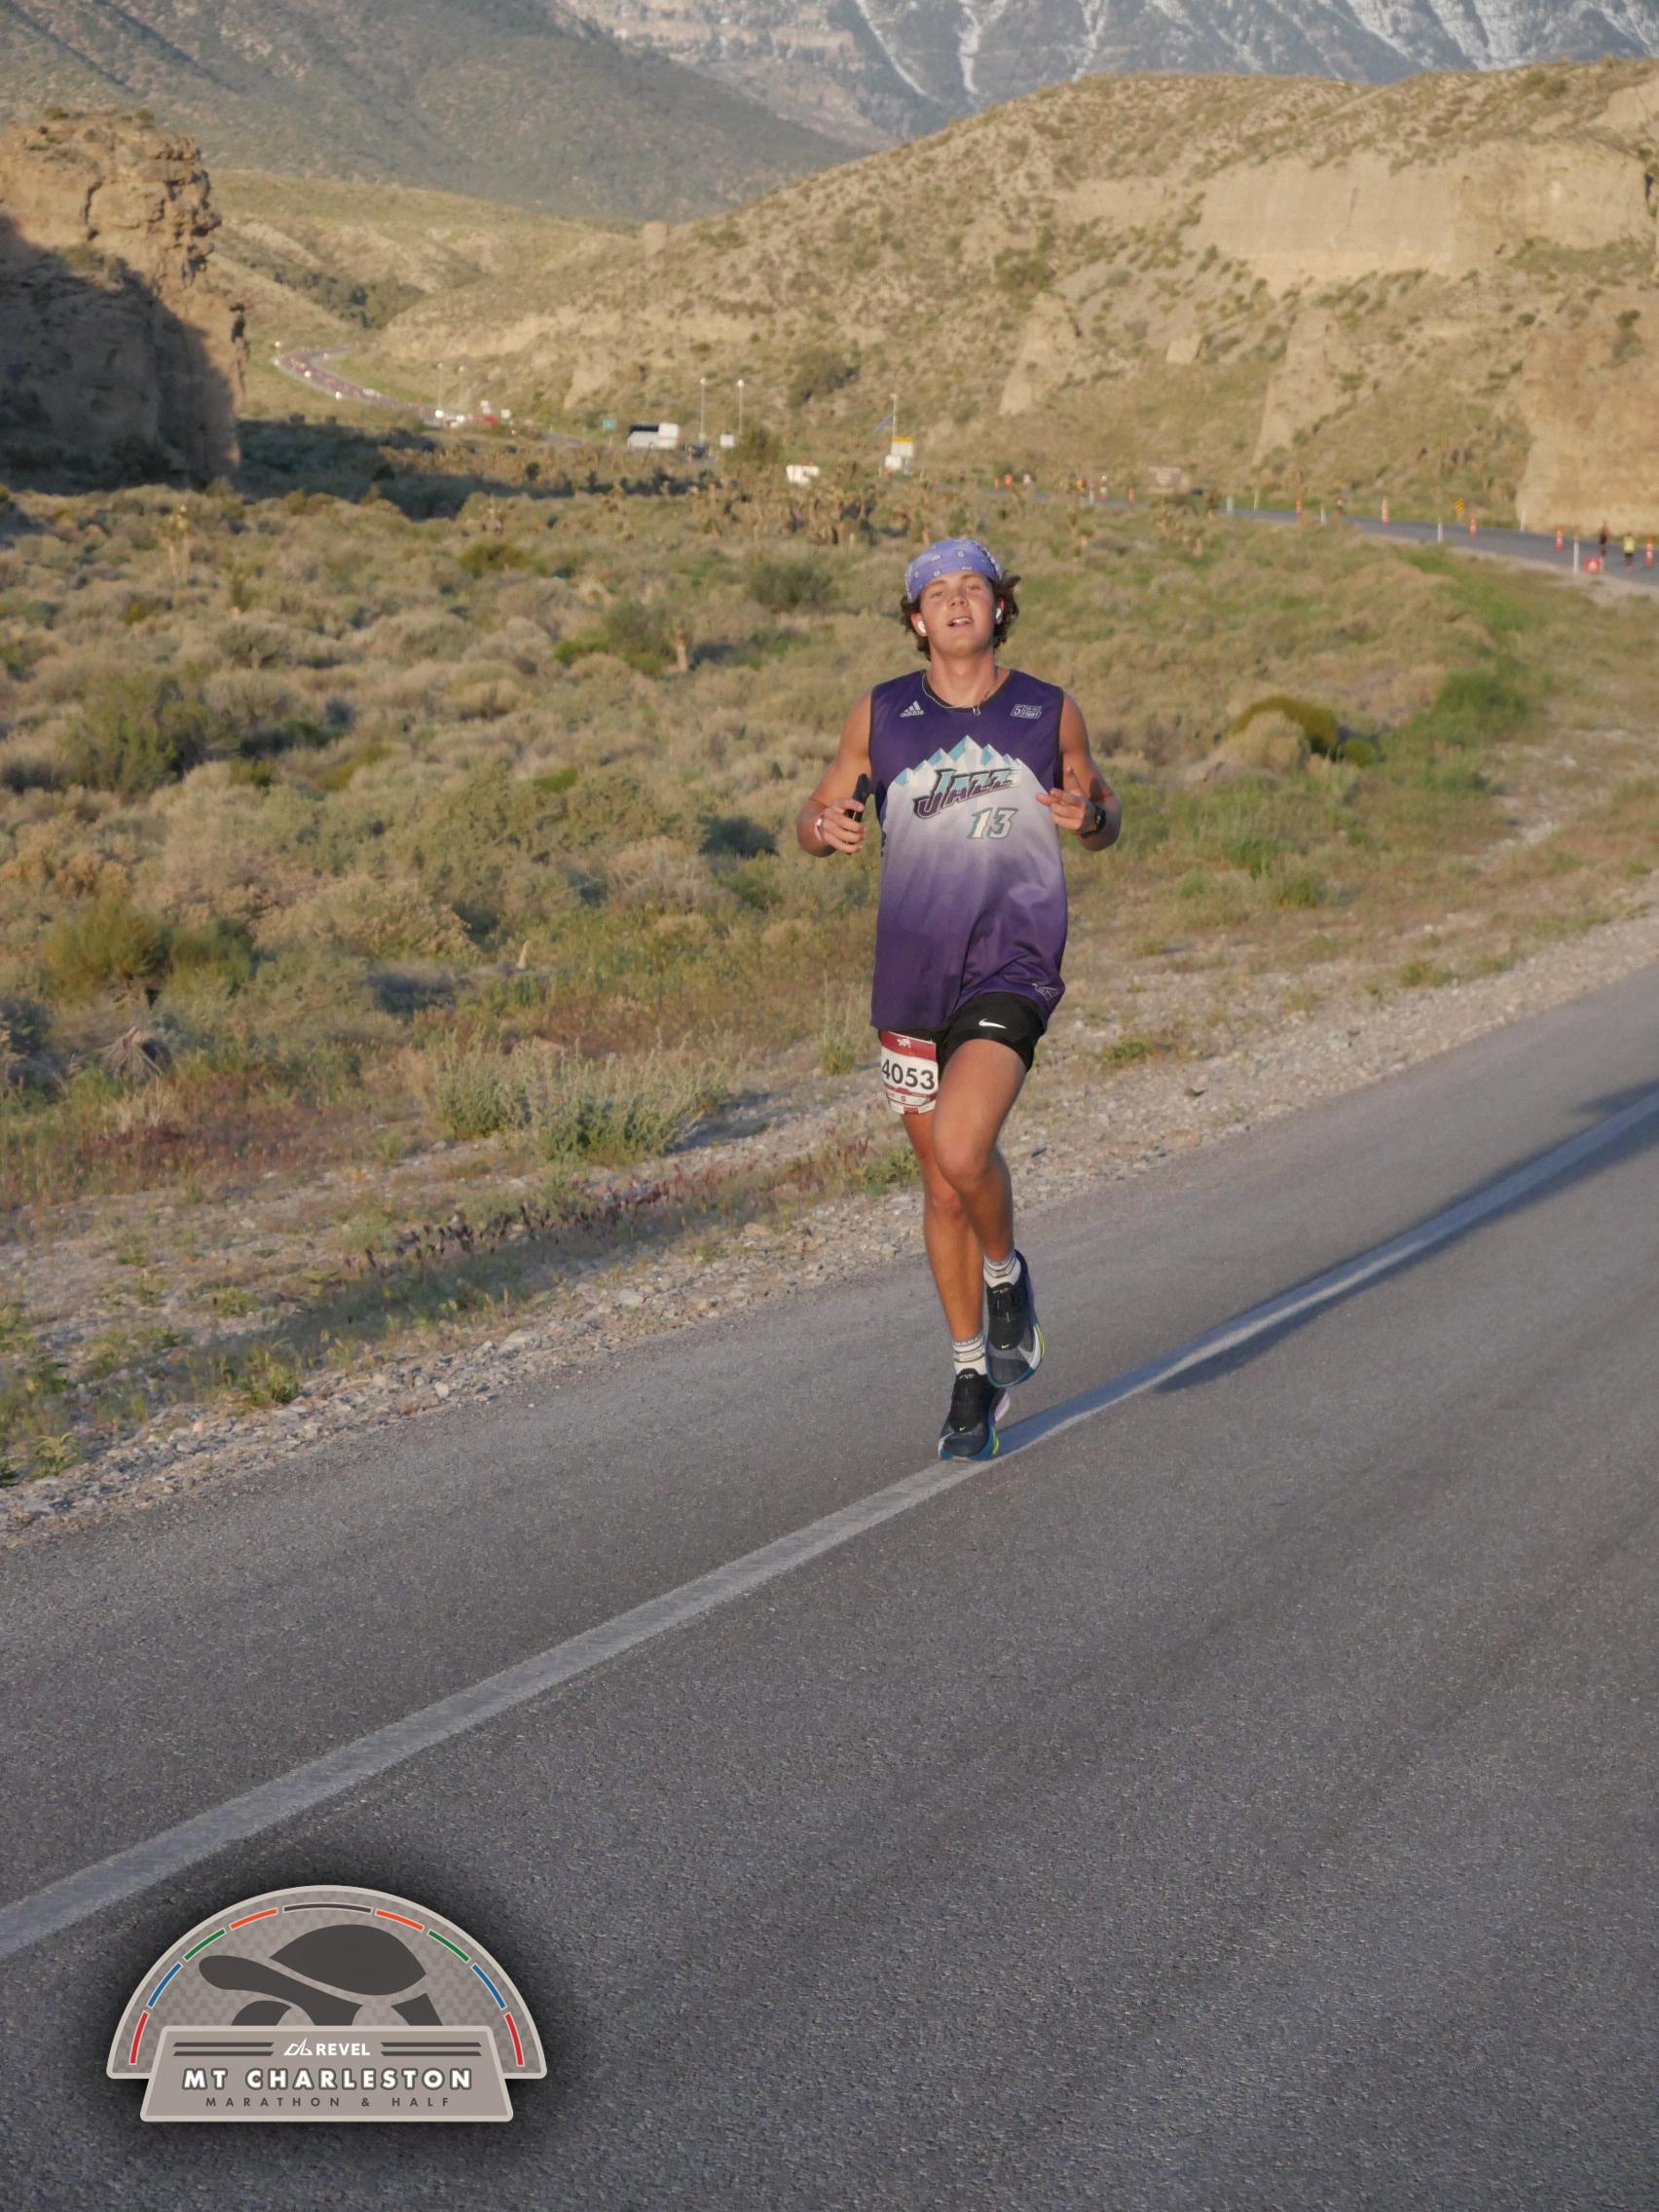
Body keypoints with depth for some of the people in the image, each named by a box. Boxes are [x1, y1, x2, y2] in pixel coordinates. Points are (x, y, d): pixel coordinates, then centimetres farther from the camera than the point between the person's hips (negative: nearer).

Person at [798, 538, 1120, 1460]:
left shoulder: (1050, 712, 2)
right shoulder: (879, 715, 4)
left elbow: (1106, 819, 15)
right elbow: (817, 817, 11)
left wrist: (1091, 815, -10)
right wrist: (826, 827, -14)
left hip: (1013, 969, -3)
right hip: (912, 974, 3)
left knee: (962, 1151, -23)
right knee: (942, 1185, 10)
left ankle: (1008, 1273, 9)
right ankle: (976, 1373, 26)